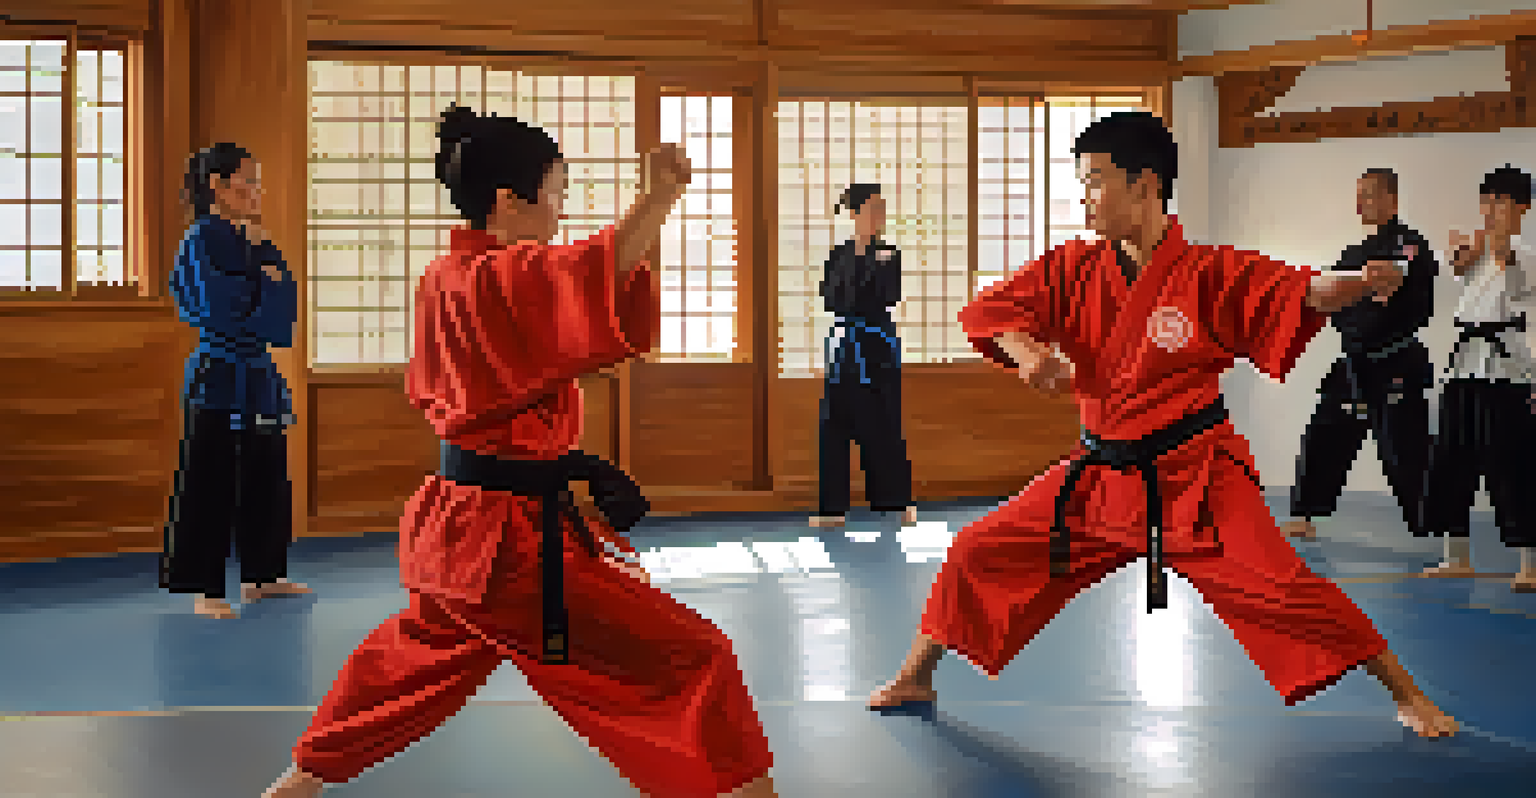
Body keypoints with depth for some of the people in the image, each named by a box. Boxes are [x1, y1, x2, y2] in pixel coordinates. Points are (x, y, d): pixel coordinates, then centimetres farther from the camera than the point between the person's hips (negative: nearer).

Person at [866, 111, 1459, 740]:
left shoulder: (1212, 273, -11)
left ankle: (1407, 695, 0)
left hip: (1196, 477, -5)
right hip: (1099, 477, 5)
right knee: (978, 553, 6)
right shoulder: (1074, 269, 2)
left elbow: (1298, 294, -20)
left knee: (1280, 587, -17)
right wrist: (1025, 349, -22)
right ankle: (915, 679, 27)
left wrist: (1361, 284, -41)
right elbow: (988, 311, 0)